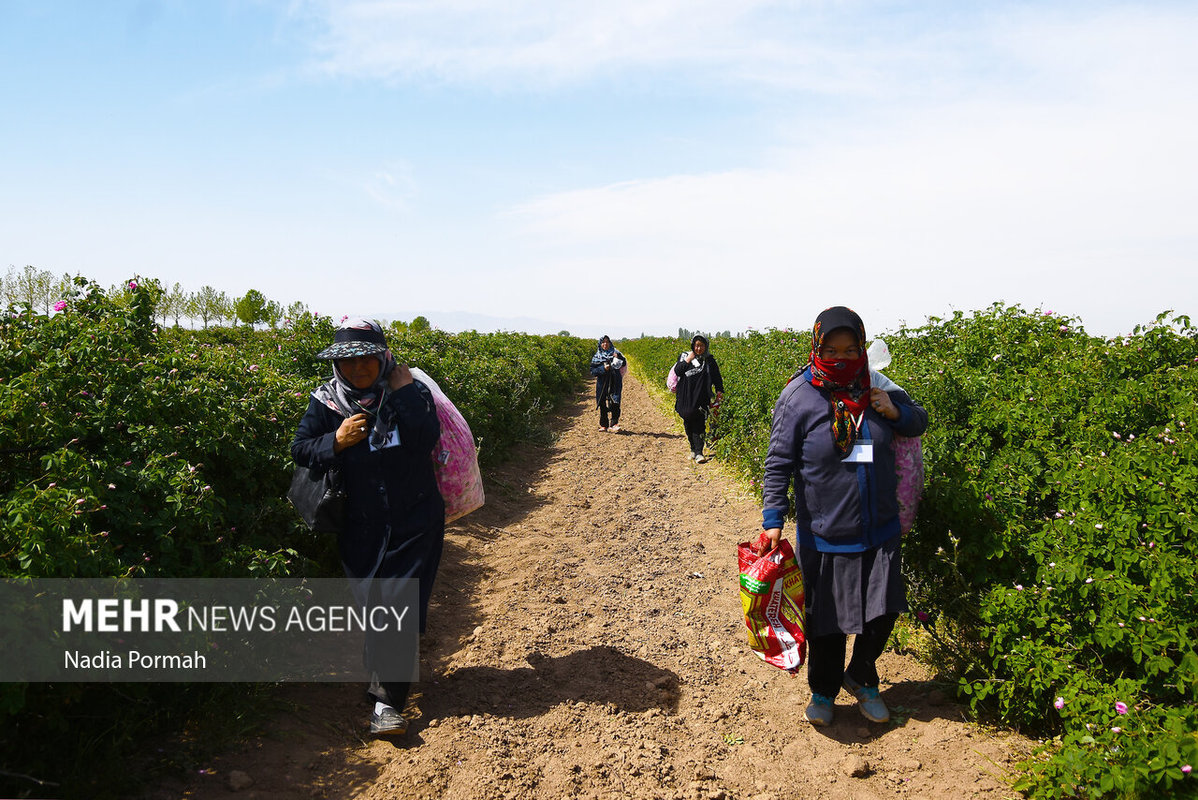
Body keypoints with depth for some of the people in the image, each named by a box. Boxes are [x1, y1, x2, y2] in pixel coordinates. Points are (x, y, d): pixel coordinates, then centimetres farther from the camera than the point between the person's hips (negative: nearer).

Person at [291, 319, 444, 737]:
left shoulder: (411, 392, -6)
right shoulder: (326, 402, -2)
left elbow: (426, 442, -20)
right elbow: (299, 451, 0)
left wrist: (404, 393, -21)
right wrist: (336, 441, -17)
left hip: (415, 523, -1)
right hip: (361, 526, 2)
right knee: (371, 606, 8)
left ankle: (388, 701, 3)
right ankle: (383, 680, 32)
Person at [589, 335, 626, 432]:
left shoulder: (615, 353, 6)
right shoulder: (596, 357, 6)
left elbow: (624, 363, -1)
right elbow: (592, 370, 2)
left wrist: (618, 358, -21)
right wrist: (603, 369, -14)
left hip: (614, 383, -1)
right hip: (602, 383, 1)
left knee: (615, 404, -11)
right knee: (603, 405, 7)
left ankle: (614, 425, -9)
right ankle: (603, 425, 18)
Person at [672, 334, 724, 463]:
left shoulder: (710, 360, 5)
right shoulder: (685, 356, 7)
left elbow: (717, 378, 7)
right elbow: (677, 371, -5)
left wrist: (719, 392, -2)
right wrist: (688, 360, -10)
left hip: (701, 399, -2)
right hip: (686, 398, 2)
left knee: (699, 425, -9)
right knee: (688, 424, 9)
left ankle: (699, 452, -11)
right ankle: (693, 449, 25)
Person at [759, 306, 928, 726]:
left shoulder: (875, 388, 0)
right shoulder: (798, 397, -11)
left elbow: (919, 422, 15)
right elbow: (779, 463, -8)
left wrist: (895, 412, -8)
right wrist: (773, 519, -15)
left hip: (879, 531, 3)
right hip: (824, 535, -3)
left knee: (884, 611, 7)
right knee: (826, 618, 11)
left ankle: (860, 677, 35)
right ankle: (823, 691, 34)